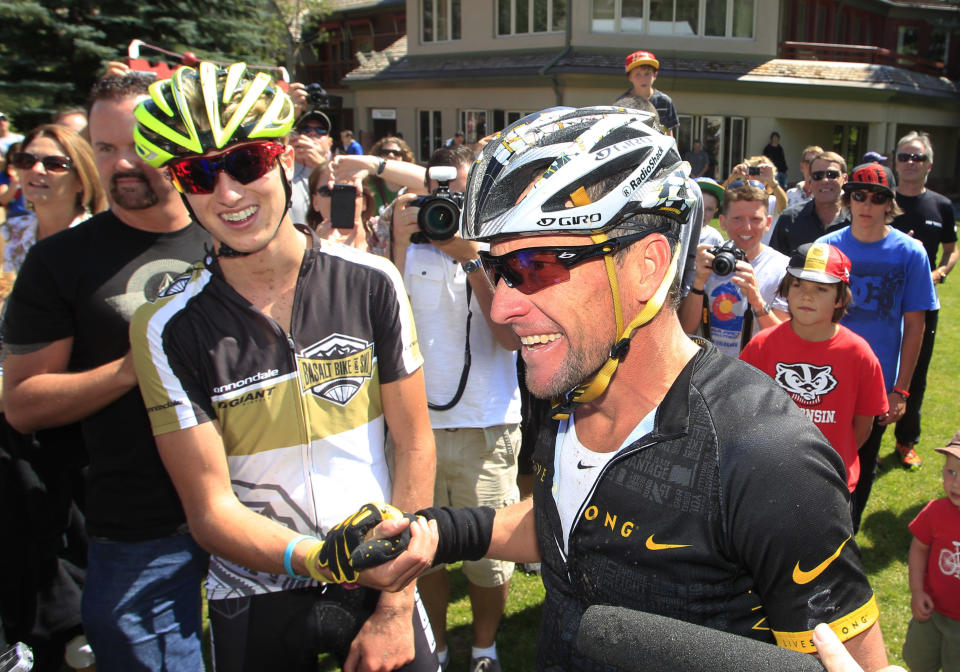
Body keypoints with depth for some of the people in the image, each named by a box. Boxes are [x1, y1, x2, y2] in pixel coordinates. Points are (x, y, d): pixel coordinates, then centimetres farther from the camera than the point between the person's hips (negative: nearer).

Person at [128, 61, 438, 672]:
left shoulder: (371, 282, -9)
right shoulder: (168, 328, -12)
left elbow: (414, 442, -6)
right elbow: (211, 508, -12)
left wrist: (395, 605, -9)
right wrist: (319, 558, -30)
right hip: (255, 601, 0)